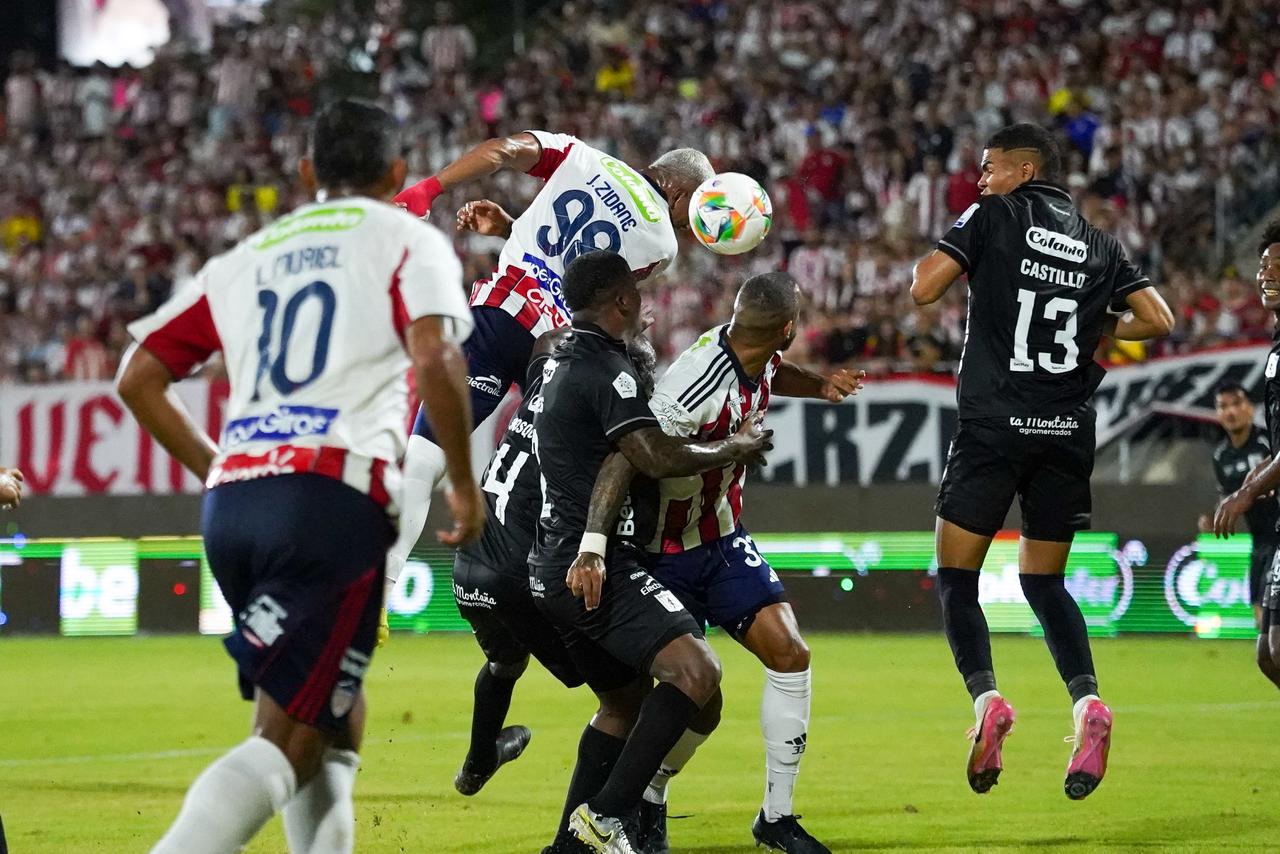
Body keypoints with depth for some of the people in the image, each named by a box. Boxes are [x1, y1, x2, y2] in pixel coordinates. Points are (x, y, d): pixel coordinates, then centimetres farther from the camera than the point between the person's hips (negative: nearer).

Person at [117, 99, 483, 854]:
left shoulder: (247, 258, 23)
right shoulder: (408, 241, 9)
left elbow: (139, 377, 20)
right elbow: (435, 359, -10)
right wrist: (466, 485, 1)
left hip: (231, 504, 6)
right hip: (336, 499, -6)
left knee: (337, 718, 22)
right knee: (289, 741, -8)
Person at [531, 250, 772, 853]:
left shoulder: (560, 361, 16)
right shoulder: (607, 369, -13)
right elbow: (659, 458, -21)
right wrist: (739, 448, -6)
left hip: (555, 570, 11)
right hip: (596, 568, -11)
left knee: (626, 701, 22)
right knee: (695, 671, -22)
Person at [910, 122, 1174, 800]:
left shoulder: (991, 218, 1)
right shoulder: (1098, 244, 13)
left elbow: (923, 288, -7)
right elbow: (1157, 319, 6)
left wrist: (937, 258, 13)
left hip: (995, 424, -4)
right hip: (1069, 433, 4)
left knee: (956, 578, 3)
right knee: (1044, 583, 15)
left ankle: (985, 698, -19)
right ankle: (1086, 701, -6)